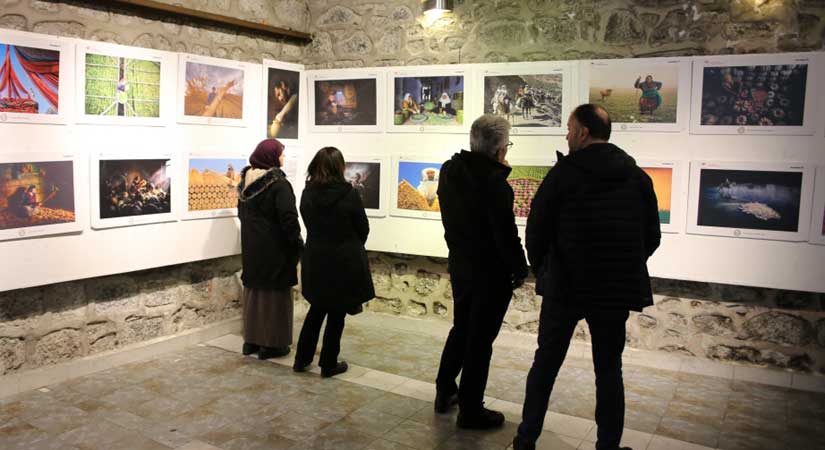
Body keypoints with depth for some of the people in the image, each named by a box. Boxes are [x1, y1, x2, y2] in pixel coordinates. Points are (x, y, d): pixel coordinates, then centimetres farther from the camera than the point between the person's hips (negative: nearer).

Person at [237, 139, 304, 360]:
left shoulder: (246, 181, 7)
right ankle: (272, 344, 9)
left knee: (254, 290, 15)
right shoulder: (278, 183, -17)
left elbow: (242, 213, 14)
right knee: (274, 294, 2)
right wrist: (298, 246, -11)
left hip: (251, 247, 7)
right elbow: (289, 219, -21)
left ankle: (251, 340, 23)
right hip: (274, 248, -7)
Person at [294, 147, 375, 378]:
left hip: (315, 259, 5)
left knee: (317, 309, 20)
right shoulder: (348, 194, -15)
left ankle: (302, 359, 25)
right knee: (336, 314, 8)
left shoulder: (307, 194, -2)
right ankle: (329, 364, 17)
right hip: (344, 262, -4)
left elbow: (310, 226, 6)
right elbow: (363, 229, -4)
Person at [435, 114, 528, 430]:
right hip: (491, 271, -7)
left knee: (461, 329, 23)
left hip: (459, 264, 7)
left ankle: (445, 392, 33)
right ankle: (470, 409, 16)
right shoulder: (493, 180, -23)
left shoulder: (449, 171, 1)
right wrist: (519, 269, -9)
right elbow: (505, 231, -21)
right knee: (480, 339, 4)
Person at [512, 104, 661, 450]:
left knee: (546, 362, 12)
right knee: (609, 369, 13)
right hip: (616, 291, 2)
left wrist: (541, 270, 9)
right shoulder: (638, 177, 3)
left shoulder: (564, 172, -9)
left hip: (564, 287, -2)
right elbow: (652, 237, 6)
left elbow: (536, 229, -7)